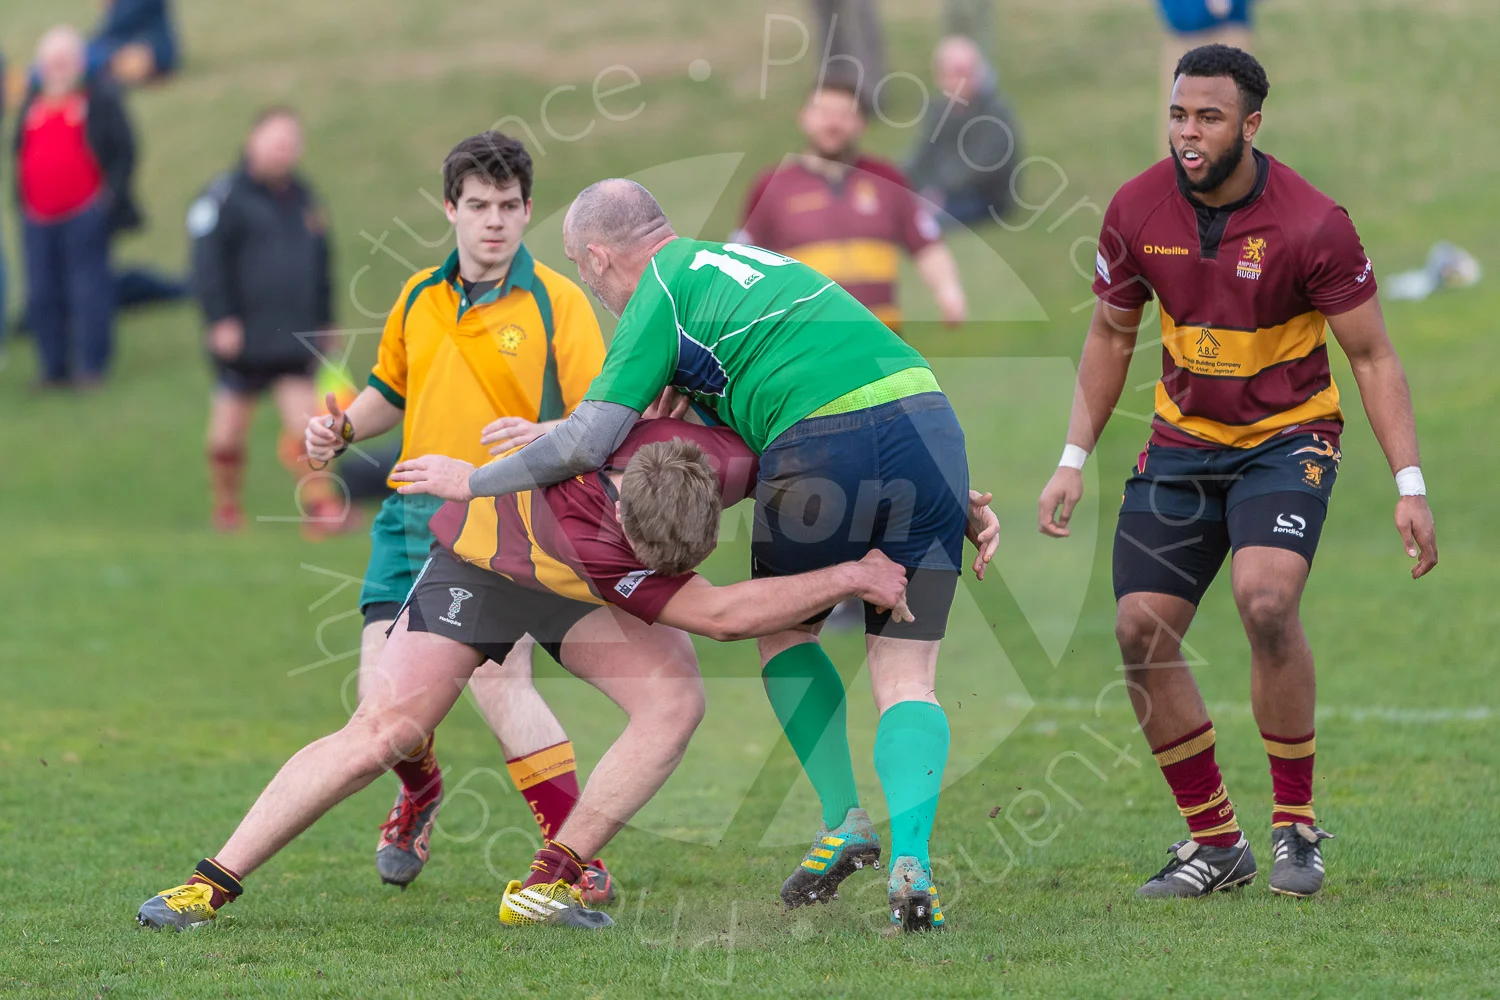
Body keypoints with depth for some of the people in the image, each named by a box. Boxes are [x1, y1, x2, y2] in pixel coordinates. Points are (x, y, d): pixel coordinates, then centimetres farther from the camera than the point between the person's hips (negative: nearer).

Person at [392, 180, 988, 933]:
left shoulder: (659, 297, 4)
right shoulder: (736, 258, 28)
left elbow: (588, 442, -3)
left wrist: (473, 480, 9)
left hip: (827, 441, -6)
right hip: (928, 415, 6)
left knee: (785, 634, 21)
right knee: (906, 677, 8)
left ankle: (843, 820, 14)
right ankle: (911, 859, -9)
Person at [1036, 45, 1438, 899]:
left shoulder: (1313, 225, -18)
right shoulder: (1137, 212, -7)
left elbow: (1373, 356, -10)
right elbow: (1112, 335, 10)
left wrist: (1410, 485, -16)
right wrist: (1075, 460, 4)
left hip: (1288, 438, -4)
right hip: (1183, 442, 5)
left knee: (1266, 601, -28)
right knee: (1141, 631, -6)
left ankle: (1299, 826, -11)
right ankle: (1216, 841, 9)